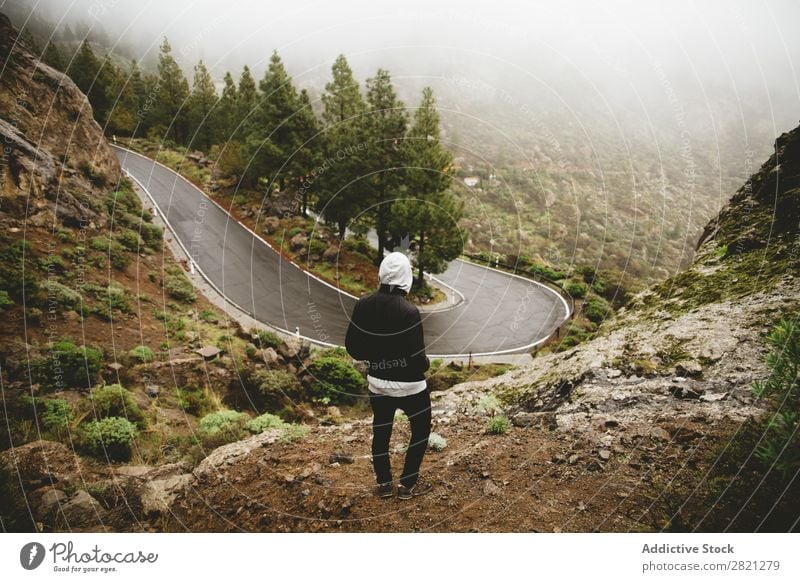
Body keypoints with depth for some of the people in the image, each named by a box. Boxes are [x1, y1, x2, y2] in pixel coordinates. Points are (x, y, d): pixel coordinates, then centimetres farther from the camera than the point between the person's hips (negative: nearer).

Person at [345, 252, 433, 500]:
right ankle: (408, 485, 23)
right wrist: (425, 364, 1)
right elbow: (418, 358, -22)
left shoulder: (363, 305, -9)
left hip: (377, 382, 5)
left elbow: (352, 346, -1)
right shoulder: (408, 312, -25)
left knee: (380, 432, 19)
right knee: (421, 430, 17)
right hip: (409, 385, -5)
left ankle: (384, 484, 31)